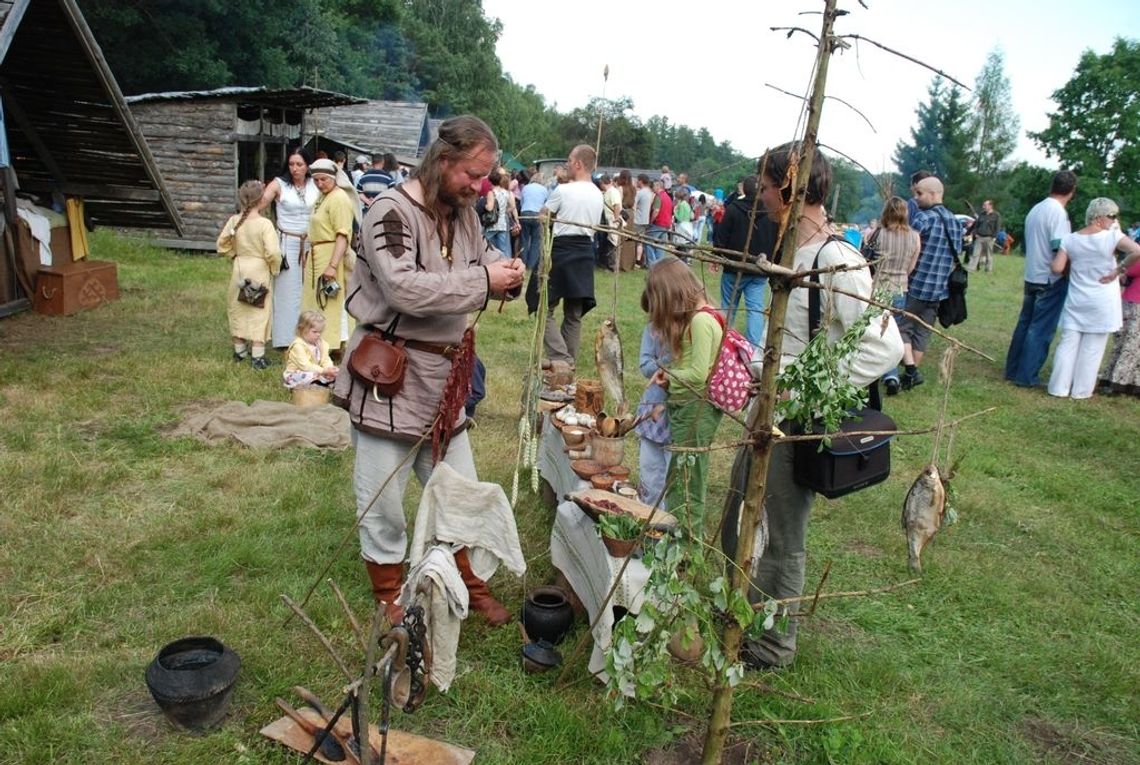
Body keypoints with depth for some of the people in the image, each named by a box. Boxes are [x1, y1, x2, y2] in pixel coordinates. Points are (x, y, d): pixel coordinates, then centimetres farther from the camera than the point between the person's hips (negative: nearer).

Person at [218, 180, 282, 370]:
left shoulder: (234, 221, -4)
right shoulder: (265, 224, -17)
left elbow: (222, 245, 4)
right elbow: (273, 252, -22)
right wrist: (275, 269, -5)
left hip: (239, 269, 4)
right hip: (259, 270, -4)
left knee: (237, 309, 17)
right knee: (259, 312, 3)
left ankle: (239, 351, 29)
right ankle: (258, 357, 3)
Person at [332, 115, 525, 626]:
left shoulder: (464, 214, 8)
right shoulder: (392, 211, -16)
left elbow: (481, 258, 23)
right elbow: (403, 289, -28)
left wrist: (505, 274, -1)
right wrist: (482, 281, -24)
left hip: (444, 377, 8)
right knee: (383, 498, 8)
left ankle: (467, 583, 37)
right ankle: (389, 597, 29)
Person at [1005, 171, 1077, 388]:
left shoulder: (1036, 209, 10)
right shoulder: (1058, 212, -16)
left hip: (1032, 278, 8)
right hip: (1052, 280, -8)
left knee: (1025, 324, 14)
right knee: (1041, 330, -2)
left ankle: (1012, 370, 20)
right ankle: (1026, 377, 1)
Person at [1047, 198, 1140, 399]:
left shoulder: (1070, 239, -1)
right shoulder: (1112, 236, -11)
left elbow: (1057, 268, -6)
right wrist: (1119, 270, -11)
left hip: (1075, 302, 3)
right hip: (1102, 304, -3)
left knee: (1068, 344, 8)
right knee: (1092, 349, 6)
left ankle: (1059, 388, 11)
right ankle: (1081, 390, 12)